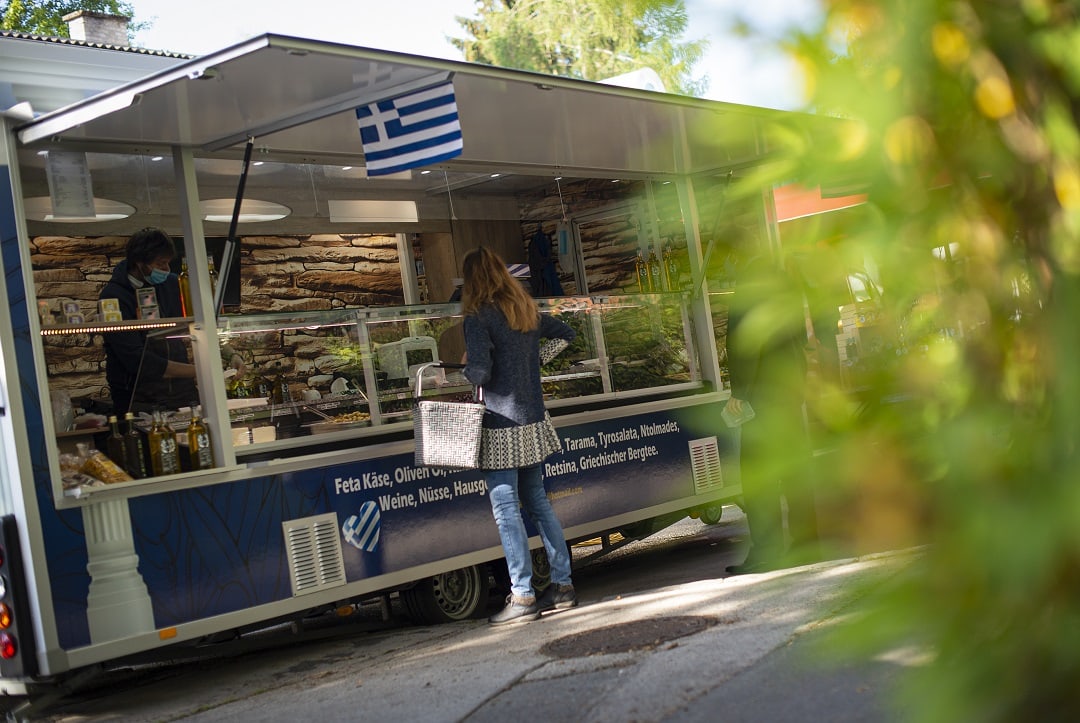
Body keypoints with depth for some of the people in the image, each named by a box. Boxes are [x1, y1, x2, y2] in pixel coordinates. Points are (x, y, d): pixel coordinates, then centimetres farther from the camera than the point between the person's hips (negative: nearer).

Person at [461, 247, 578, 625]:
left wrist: (464, 370, 1)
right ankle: (563, 584, 18)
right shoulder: (528, 311, 10)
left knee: (506, 509, -3)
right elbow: (565, 334, 23)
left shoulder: (478, 317, -13)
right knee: (538, 502, 15)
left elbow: (479, 373, -20)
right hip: (533, 423, 8)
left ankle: (522, 597, -1)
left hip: (503, 427, -7)